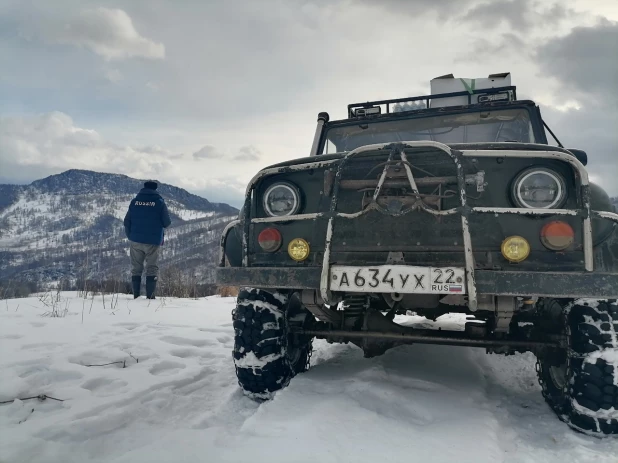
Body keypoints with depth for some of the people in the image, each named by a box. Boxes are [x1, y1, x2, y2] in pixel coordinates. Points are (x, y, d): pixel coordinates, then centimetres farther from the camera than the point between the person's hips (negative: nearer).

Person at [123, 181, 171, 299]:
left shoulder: (134, 201, 3)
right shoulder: (159, 202, -5)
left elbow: (127, 221, 4)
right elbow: (167, 223, -5)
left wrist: (130, 236, 18)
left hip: (136, 240, 2)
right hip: (153, 241, -2)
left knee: (136, 268, 11)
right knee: (152, 268, 5)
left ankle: (136, 295, 10)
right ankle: (150, 296, 0)